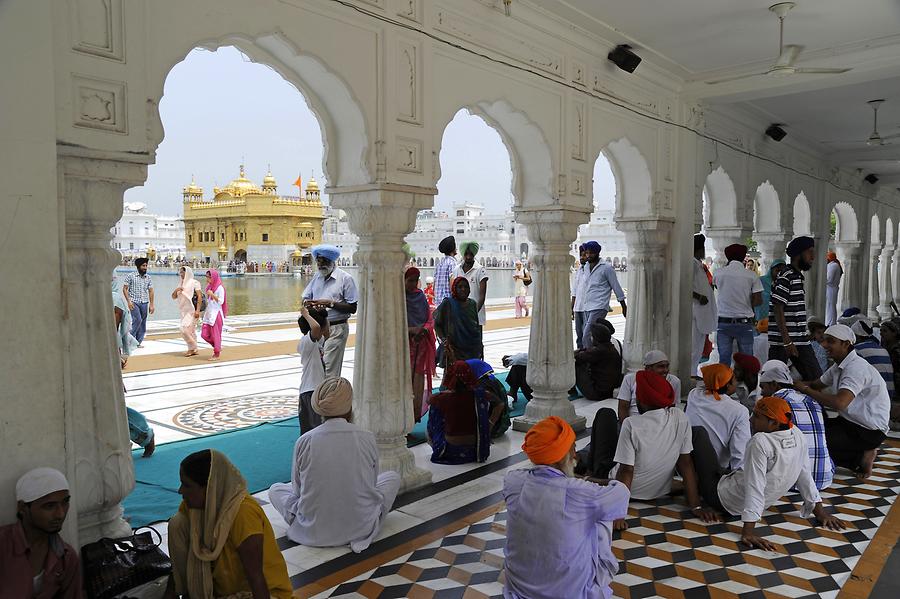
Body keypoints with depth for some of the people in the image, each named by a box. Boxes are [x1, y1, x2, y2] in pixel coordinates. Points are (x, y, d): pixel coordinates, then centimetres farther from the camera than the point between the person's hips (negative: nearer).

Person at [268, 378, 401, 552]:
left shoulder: (304, 442, -11)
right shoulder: (367, 438, -10)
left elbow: (297, 488, 1)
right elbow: (372, 484, 3)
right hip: (360, 527, -1)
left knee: (275, 489, 26)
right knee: (392, 477, 23)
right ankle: (362, 536, 9)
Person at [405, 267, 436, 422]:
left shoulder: (420, 296, 9)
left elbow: (430, 318, 11)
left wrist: (424, 329, -9)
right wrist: (410, 330, -17)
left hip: (421, 343, 4)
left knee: (419, 376, 5)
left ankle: (417, 413, 13)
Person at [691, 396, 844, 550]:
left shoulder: (760, 442, -32)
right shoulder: (797, 435, -11)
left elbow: (754, 487, -34)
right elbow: (805, 475, -2)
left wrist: (748, 531, -34)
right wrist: (820, 511, 9)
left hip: (721, 496, -7)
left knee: (698, 433, -1)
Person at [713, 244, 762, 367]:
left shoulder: (719, 273, 0)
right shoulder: (751, 276, -3)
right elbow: (758, 300, -6)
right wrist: (746, 304, 13)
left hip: (724, 322, 1)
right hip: (744, 323, -1)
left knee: (724, 360, 3)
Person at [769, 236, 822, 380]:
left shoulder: (799, 276, 16)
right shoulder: (785, 277, -14)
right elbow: (778, 310, -19)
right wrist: (787, 341, -22)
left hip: (801, 340, 9)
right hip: (782, 342, -9)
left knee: (815, 378, 7)